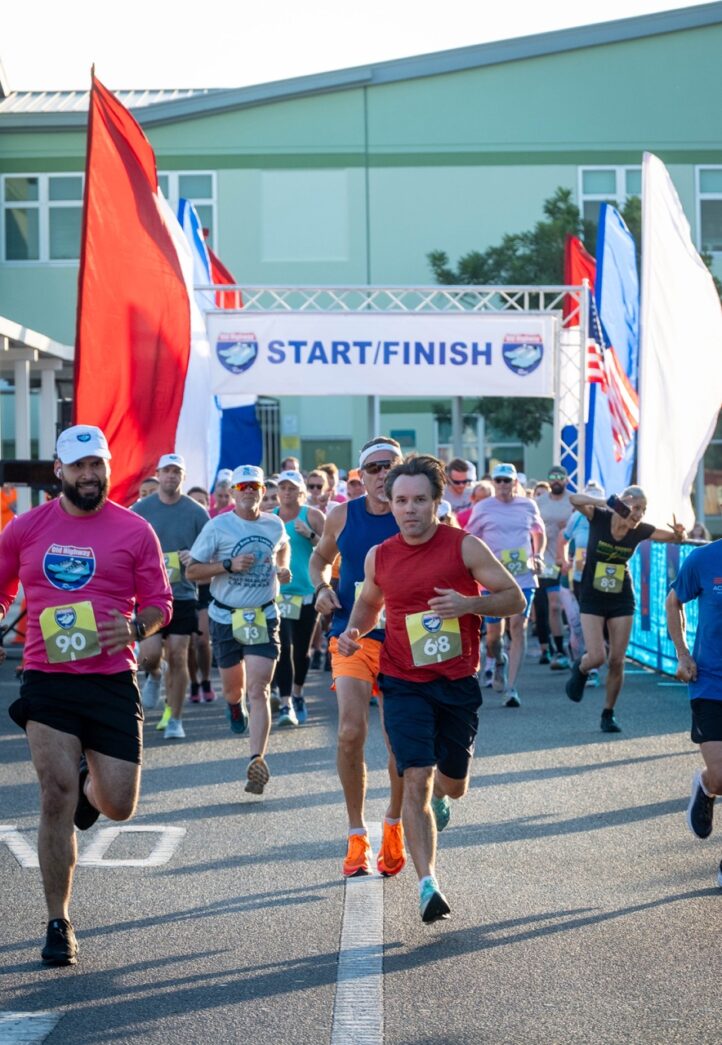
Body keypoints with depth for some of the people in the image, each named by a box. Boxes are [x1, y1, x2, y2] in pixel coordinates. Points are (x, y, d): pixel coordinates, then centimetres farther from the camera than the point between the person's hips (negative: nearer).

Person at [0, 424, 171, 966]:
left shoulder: (135, 531, 1)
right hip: (47, 681, 0)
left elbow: (159, 602, 4)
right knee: (57, 796, -9)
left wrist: (135, 626, -16)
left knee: (118, 806, 0)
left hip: (112, 682, 0)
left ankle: (91, 785, 40)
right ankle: (59, 923, 3)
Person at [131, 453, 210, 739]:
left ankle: (174, 719, 9)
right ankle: (153, 676, 26)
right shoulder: (139, 510, 3)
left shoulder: (196, 512, 4)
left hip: (183, 594, 0)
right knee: (150, 653, -12)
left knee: (177, 657, -1)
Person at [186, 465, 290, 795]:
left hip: (263, 617, 0)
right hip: (226, 617, 0)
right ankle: (235, 705, 52)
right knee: (233, 687, 13)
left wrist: (283, 569, 7)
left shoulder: (275, 525, 3)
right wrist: (229, 565, -19)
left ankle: (257, 760, -18)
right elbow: (192, 571, -6)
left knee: (258, 690, -12)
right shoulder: (217, 527, -7)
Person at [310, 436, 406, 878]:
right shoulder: (343, 516, 2)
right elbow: (320, 558, 20)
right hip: (352, 635, 1)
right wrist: (322, 588, 0)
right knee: (351, 733, -14)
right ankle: (357, 835, 0)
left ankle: (394, 824, 30)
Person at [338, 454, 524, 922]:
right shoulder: (378, 557, 2)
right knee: (415, 780, -14)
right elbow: (368, 603, 21)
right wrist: (354, 631, 0)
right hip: (405, 685, 0)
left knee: (453, 785, 13)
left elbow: (515, 599, -4)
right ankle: (428, 884, -15)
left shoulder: (464, 546, -7)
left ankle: (438, 797, 51)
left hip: (459, 683, 0)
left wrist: (469, 604, -22)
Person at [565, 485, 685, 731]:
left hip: (622, 601, 3)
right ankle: (580, 670, 25)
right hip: (592, 600, -2)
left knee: (617, 662, 2)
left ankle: (608, 715, 18)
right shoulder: (600, 518, -14)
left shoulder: (640, 531, -6)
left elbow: (675, 537, 0)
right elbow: (575, 500, -30)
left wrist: (679, 532, -25)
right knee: (596, 658, -12)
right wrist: (607, 503, -43)